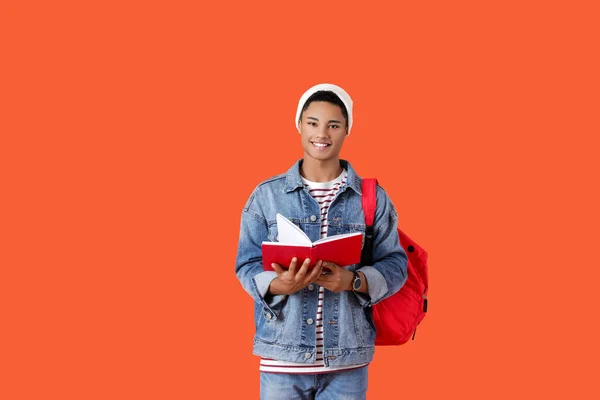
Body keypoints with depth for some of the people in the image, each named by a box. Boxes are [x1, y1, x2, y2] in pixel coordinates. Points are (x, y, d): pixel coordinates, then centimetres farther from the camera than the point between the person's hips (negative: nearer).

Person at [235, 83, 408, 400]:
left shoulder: (373, 198, 4)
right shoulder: (266, 195, 4)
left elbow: (394, 264, 2)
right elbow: (247, 265, 2)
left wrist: (353, 281, -18)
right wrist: (280, 285, -19)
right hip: (283, 356, 0)